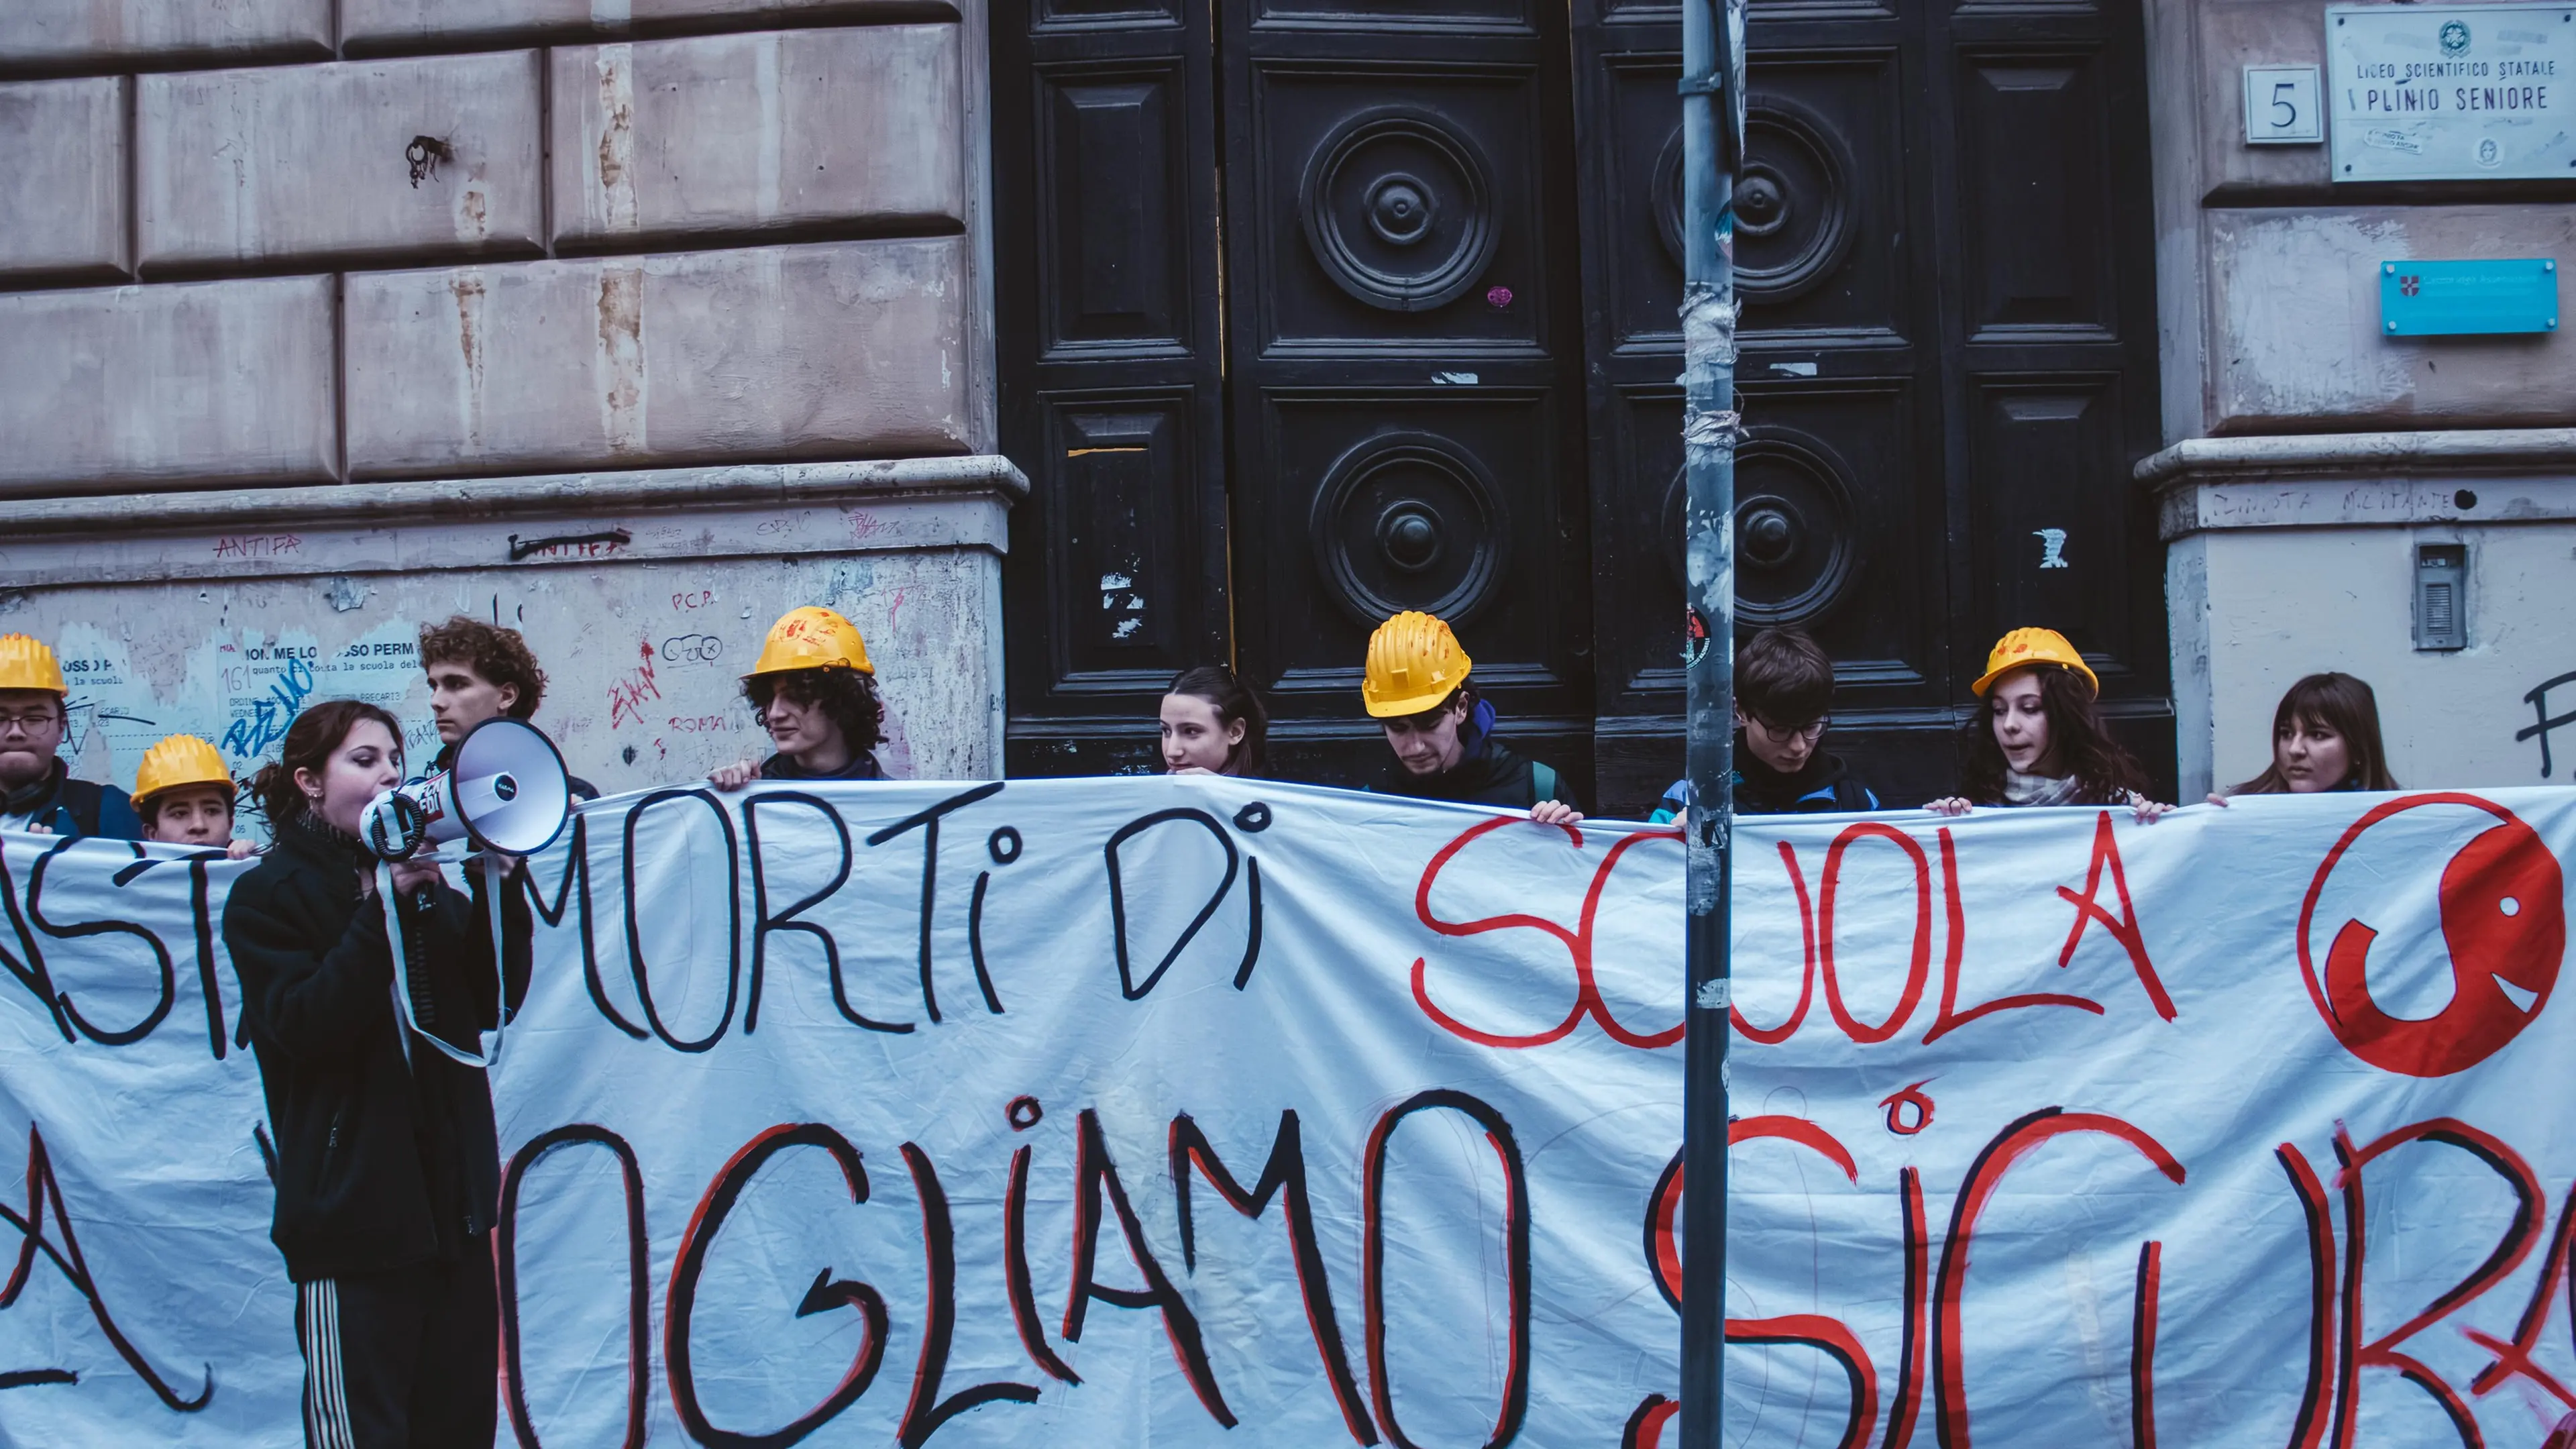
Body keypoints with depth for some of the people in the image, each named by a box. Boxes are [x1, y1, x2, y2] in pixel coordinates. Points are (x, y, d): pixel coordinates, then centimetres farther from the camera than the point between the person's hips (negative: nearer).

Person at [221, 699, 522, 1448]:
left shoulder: (427, 885, 16)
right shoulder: (268, 895, 1)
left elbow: (489, 1007, 8)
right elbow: (304, 1027, -14)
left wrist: (497, 892, -5)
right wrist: (386, 906, -18)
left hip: (453, 1202, 6)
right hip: (353, 1212, -5)